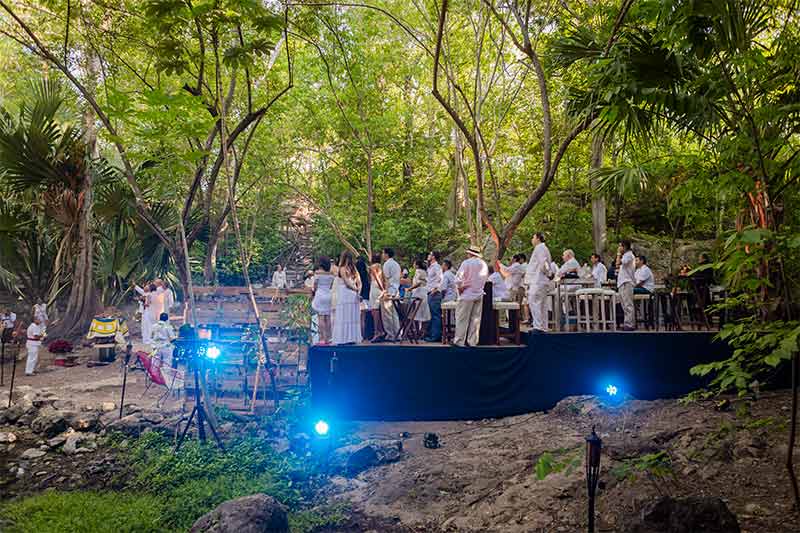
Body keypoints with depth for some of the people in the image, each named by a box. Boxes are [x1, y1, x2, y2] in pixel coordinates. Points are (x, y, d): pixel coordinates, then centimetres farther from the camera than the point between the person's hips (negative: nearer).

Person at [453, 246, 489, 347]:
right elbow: (485, 279, 13)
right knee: (475, 318, 8)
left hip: (467, 294, -5)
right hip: (479, 294, 6)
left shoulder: (466, 263, -10)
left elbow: (458, 278, -15)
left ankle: (459, 341, 1)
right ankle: (472, 341, 10)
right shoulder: (484, 264, 8)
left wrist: (460, 287, -1)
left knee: (462, 318, 0)